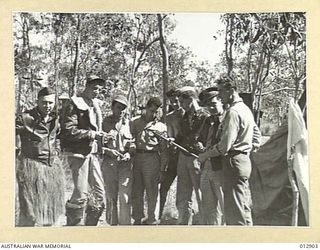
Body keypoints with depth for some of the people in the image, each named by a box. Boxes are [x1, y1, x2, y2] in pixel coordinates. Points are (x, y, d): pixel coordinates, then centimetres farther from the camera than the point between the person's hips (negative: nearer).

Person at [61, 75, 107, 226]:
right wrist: (91, 134, -17)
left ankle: (91, 224, 18)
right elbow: (68, 131, -17)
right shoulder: (75, 104, -7)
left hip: (93, 153, 8)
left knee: (100, 191, 6)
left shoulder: (95, 106, 17)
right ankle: (74, 225, 5)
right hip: (79, 153, -8)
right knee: (81, 194, -7)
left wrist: (100, 135, 8)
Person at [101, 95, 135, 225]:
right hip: (109, 163, 0)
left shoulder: (129, 123, 10)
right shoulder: (105, 123, 5)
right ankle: (112, 224, 17)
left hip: (125, 163, 0)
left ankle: (125, 224, -3)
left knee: (125, 197, -7)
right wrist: (107, 150, -11)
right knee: (111, 198, 6)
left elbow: (135, 143, 15)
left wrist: (129, 153, -4)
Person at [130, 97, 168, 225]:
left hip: (152, 158, -2)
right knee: (136, 190, 6)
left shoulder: (161, 126, 5)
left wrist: (162, 169, 3)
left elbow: (163, 150, 6)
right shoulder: (135, 122, 12)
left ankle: (151, 219, 9)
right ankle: (137, 218, 15)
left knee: (151, 191, 0)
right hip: (136, 157, 3)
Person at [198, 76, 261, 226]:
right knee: (244, 208, 16)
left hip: (234, 162, -10)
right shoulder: (245, 109, 14)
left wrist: (205, 155, -9)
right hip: (245, 161, 10)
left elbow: (224, 146, -20)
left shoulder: (233, 112, -17)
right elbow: (257, 133, 23)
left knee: (234, 210, -6)